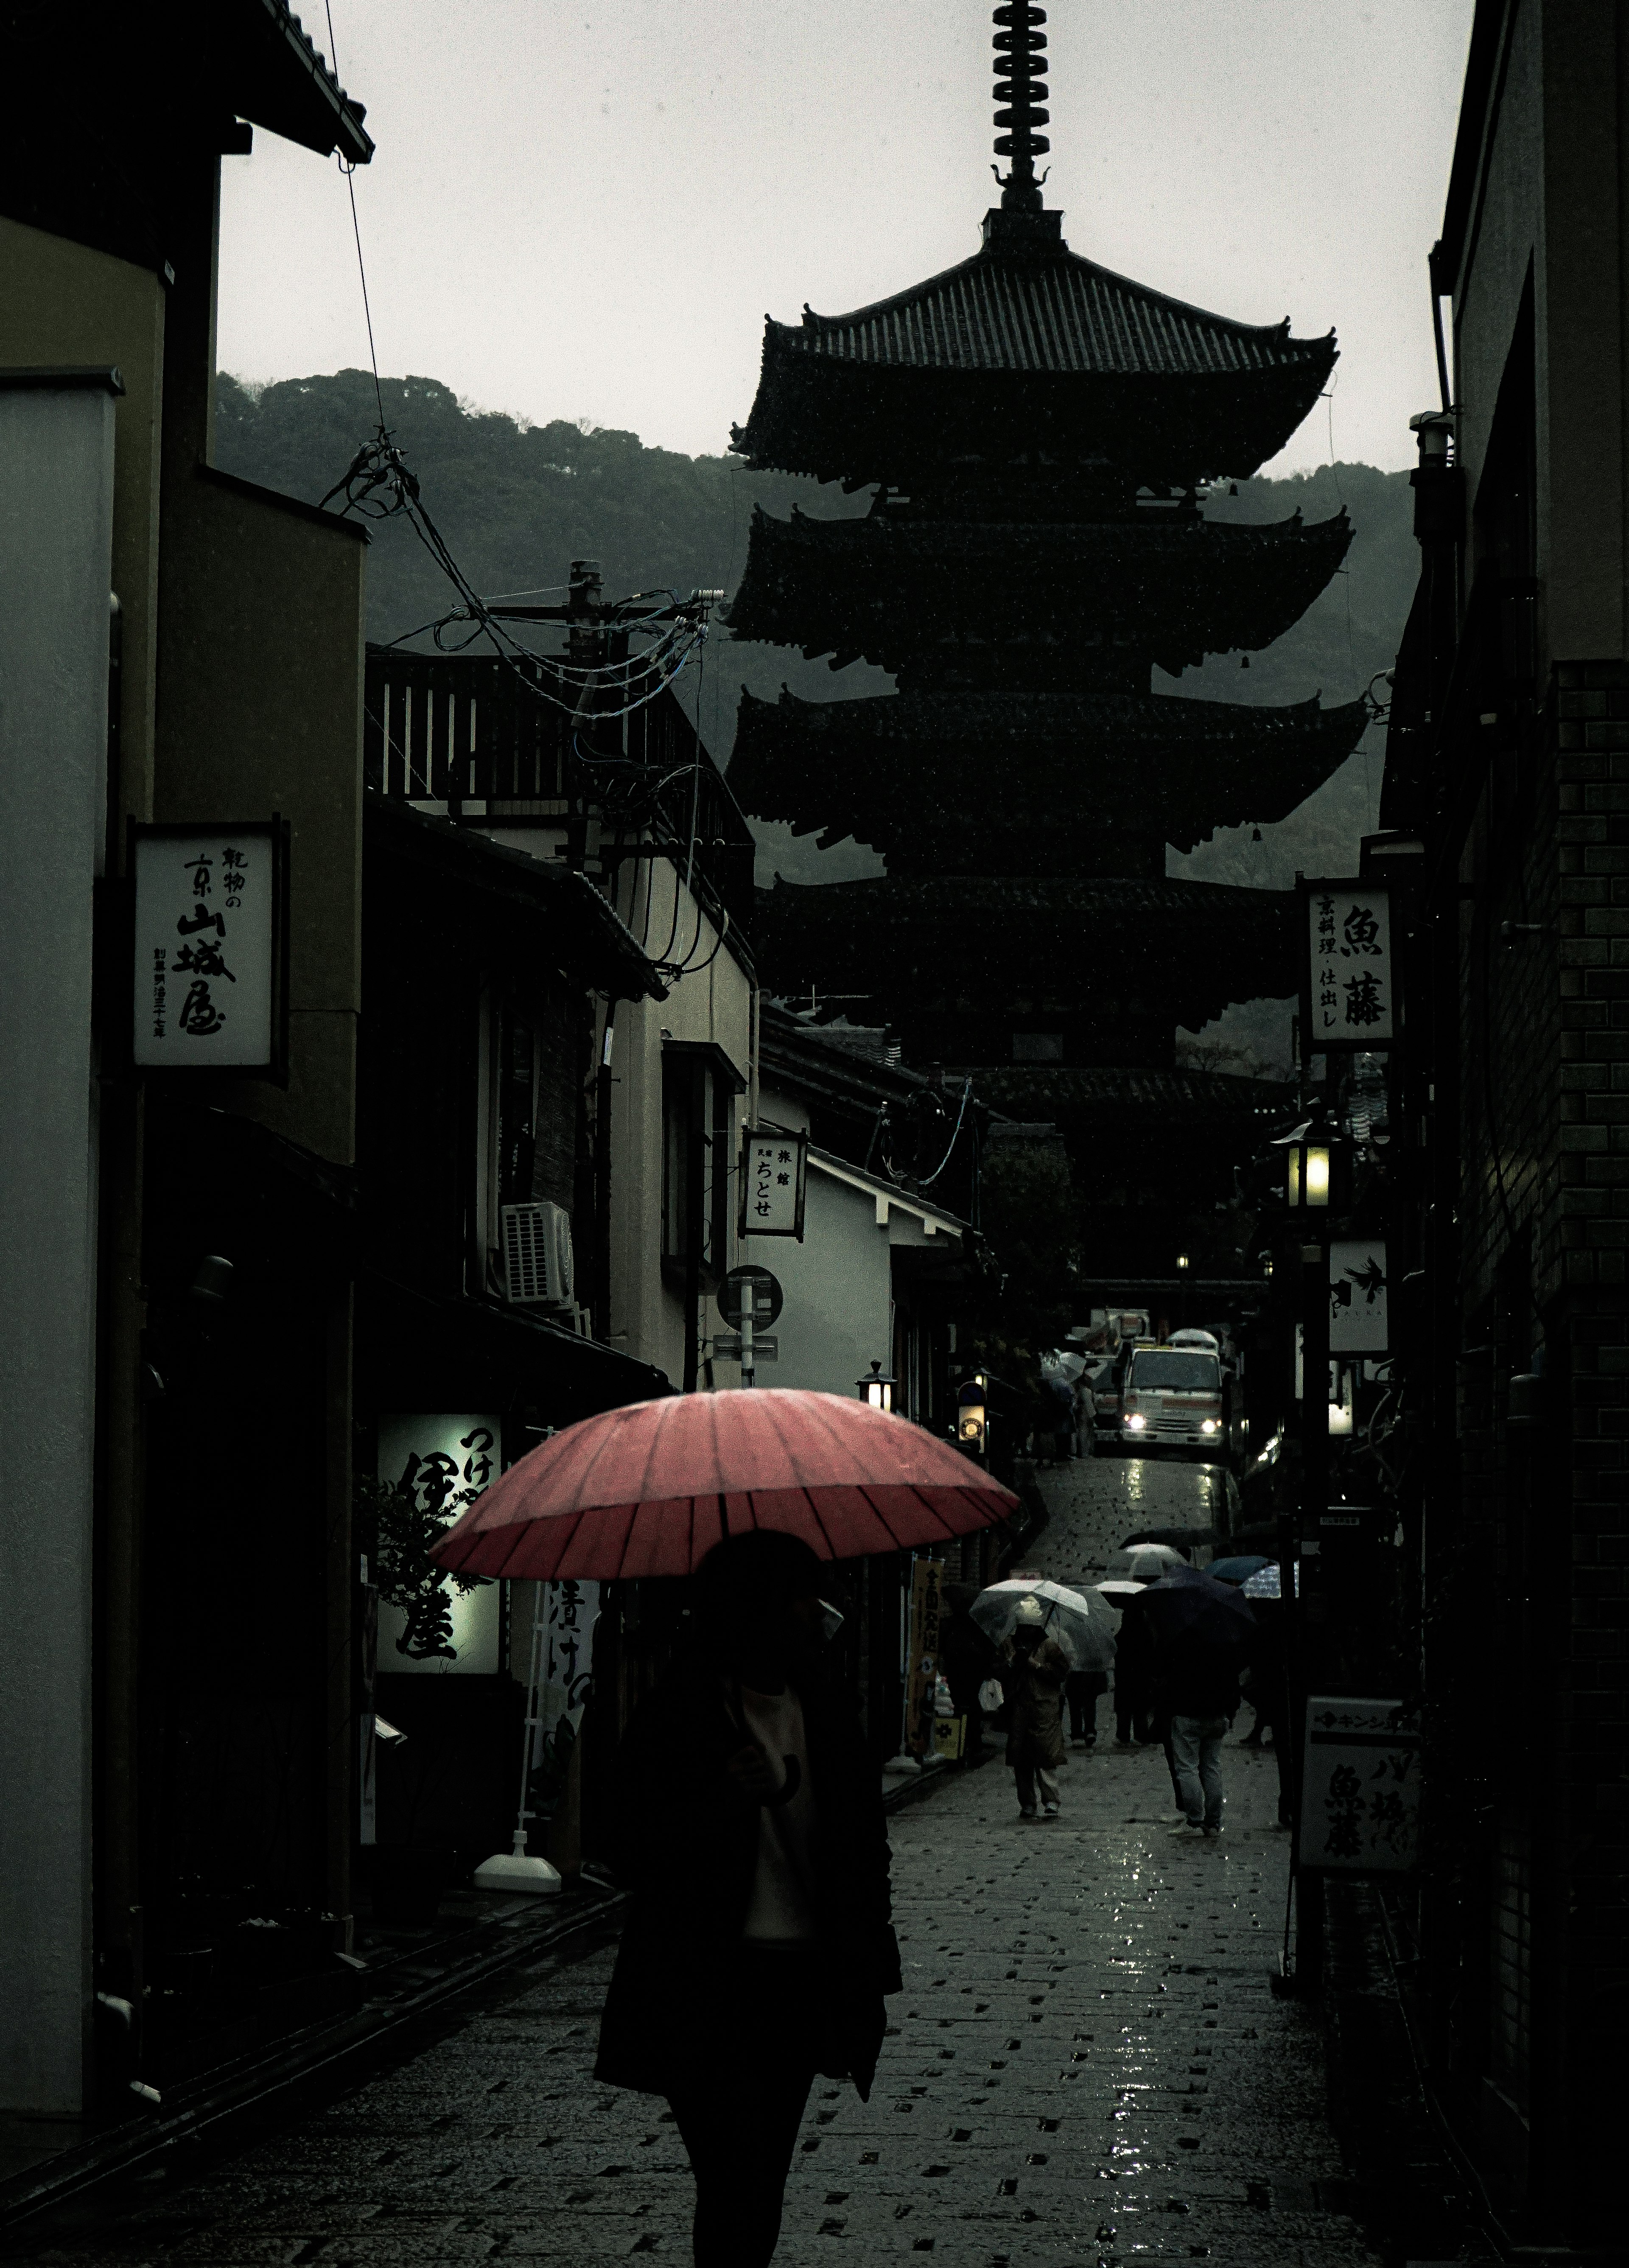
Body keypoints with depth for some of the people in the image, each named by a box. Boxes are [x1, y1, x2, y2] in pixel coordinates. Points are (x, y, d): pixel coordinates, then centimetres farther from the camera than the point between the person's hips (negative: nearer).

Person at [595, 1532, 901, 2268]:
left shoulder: (829, 1717, 10)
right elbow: (629, 1855, -9)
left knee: (763, 2188, 11)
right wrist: (721, 1802, -24)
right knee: (736, 2189, -12)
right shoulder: (674, 1718, -7)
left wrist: (869, 1976, 11)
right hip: (706, 1989, -6)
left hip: (802, 1983, 6)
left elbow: (865, 1849, 17)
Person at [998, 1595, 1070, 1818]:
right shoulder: (1010, 1645, 14)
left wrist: (1035, 1665, -10)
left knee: (1046, 1756, -11)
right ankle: (1027, 1804, 12)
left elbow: (1062, 1672, -4)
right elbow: (1000, 1673, 11)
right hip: (1018, 1709, 4)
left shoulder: (1050, 1646, 2)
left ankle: (1051, 1802, -9)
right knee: (1020, 1759, 4)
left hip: (1045, 1708, -4)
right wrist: (1013, 1662, -8)